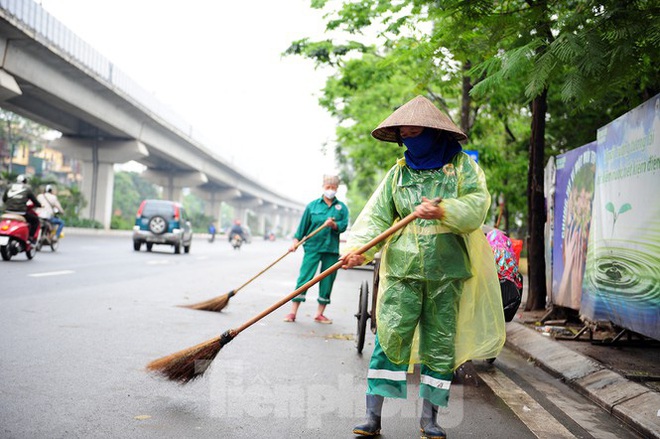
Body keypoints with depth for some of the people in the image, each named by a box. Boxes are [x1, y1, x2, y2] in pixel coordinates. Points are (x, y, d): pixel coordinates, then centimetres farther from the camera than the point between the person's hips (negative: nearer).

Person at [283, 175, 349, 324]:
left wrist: (333, 225, -22)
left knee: (327, 281, 5)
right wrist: (296, 241, 4)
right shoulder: (313, 205, 7)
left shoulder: (342, 207, 9)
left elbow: (344, 225, -3)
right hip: (313, 247, -2)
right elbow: (303, 225, 9)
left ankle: (319, 314, 16)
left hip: (332, 250, 2)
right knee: (304, 278, -6)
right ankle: (293, 312, -3)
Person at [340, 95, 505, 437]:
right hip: (403, 269, 1)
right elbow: (377, 216, 1)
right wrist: (358, 248, -17)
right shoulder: (398, 173, 10)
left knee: (440, 343, 6)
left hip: (447, 271, -1)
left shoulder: (463, 166, 4)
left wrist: (443, 211, -29)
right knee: (390, 338, -6)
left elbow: (476, 207, -10)